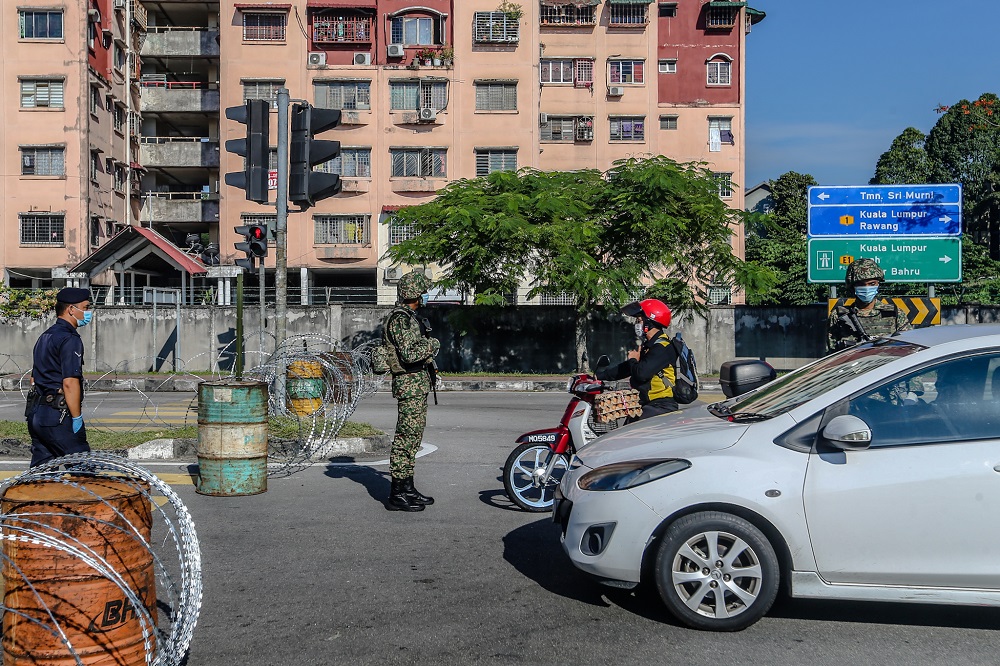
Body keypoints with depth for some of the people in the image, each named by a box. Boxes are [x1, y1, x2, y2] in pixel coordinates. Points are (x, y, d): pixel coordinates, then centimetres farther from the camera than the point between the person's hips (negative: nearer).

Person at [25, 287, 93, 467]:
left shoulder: (45, 336, 18)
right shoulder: (70, 339, -13)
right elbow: (70, 382, -20)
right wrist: (77, 418, -17)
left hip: (35, 412, 10)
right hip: (57, 416, -10)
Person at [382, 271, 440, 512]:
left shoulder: (408, 316, 17)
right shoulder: (401, 318, -16)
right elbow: (410, 353, -25)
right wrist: (433, 344, -11)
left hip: (417, 382, 11)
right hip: (410, 383, -11)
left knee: (412, 436, 15)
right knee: (406, 437, -7)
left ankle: (407, 488, 23)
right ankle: (397, 494, -3)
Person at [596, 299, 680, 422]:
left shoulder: (663, 347, -14)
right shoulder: (648, 345, 19)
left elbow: (642, 373, -26)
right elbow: (624, 369, 24)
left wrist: (633, 360, -3)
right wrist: (597, 375, 19)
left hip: (661, 406, -10)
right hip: (648, 405, 10)